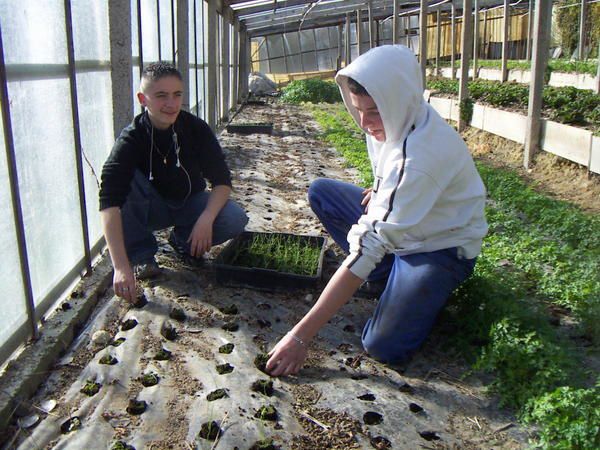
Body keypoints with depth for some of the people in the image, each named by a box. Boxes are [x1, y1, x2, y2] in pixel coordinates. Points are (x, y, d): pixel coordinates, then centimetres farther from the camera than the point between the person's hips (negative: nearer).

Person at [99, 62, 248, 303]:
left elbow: (222, 180, -16)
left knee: (236, 219, -26)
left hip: (190, 203, 2)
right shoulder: (132, 138, -26)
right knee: (125, 181, -33)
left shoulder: (197, 129, -18)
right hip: (150, 208, -1)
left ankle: (183, 240, 4)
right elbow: (110, 201, -37)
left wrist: (206, 219, -37)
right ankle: (141, 255, -14)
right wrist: (121, 266, -48)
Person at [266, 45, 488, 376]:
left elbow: (369, 248, -39)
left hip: (442, 246, -8)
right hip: (399, 225, 8)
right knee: (320, 191, 0)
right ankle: (386, 273, 1)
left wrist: (300, 336, -37)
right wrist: (381, 191, -8)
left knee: (384, 346, -23)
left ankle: (433, 287, 6)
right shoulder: (395, 120, -10)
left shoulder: (421, 156, -36)